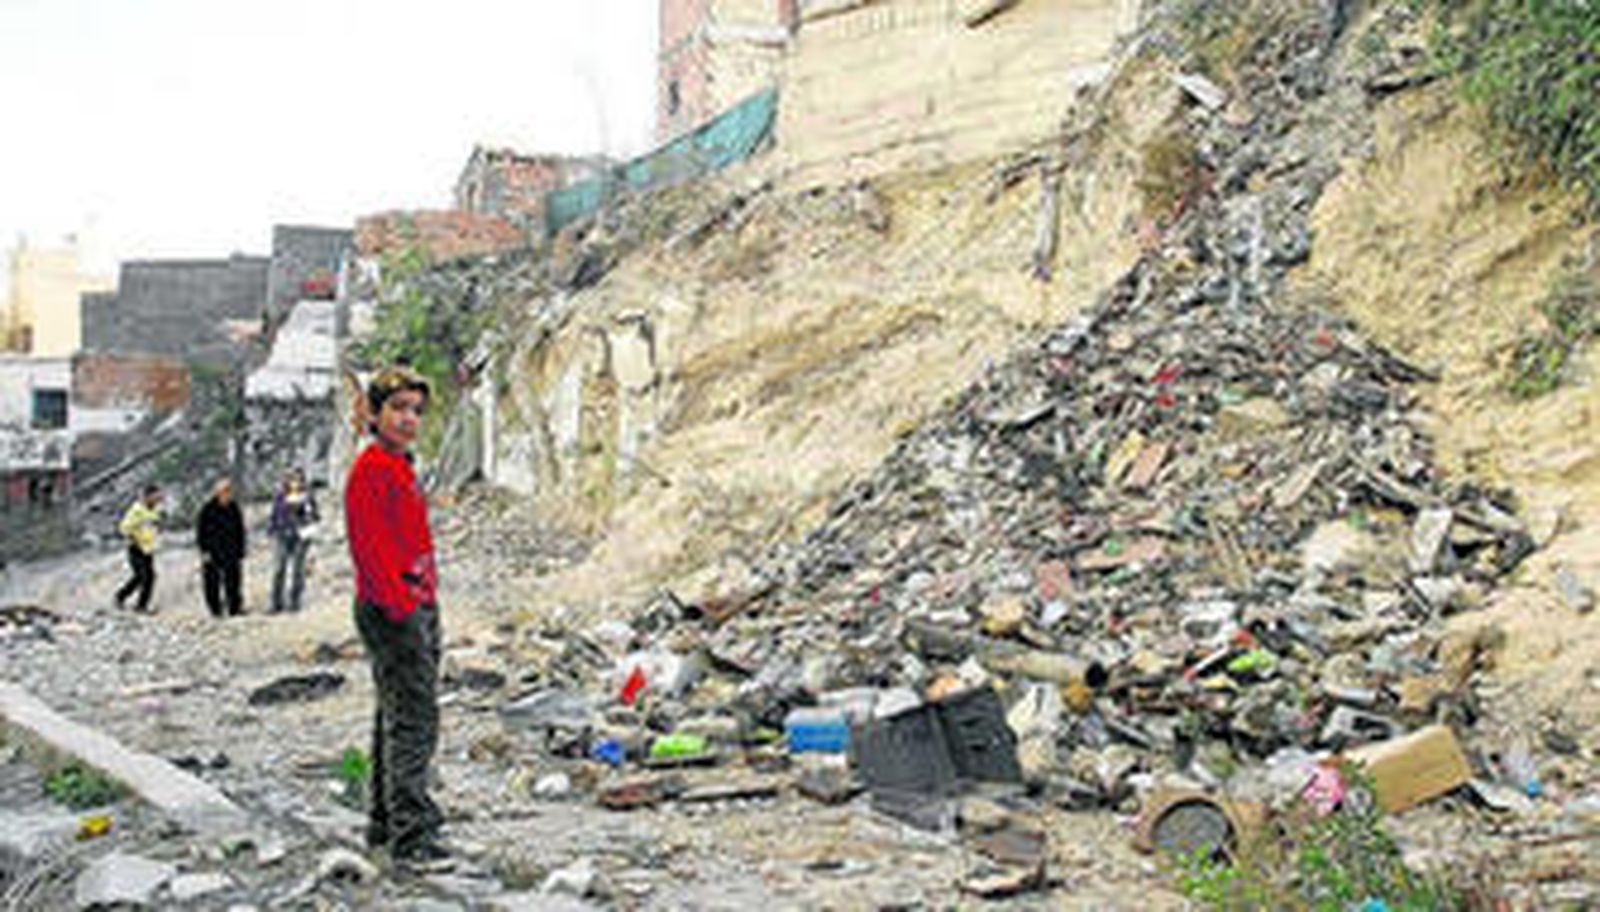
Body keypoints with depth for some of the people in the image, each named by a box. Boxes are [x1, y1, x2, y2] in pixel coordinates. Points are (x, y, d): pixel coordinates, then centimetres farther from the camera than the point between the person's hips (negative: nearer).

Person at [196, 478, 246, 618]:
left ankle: (235, 609, -5)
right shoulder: (208, 509, -2)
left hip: (230, 552, 2)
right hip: (212, 552, -2)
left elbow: (240, 533, 11)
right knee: (212, 583, -2)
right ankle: (215, 610, 6)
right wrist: (204, 551, -10)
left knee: (232, 580, -7)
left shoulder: (234, 509, 7)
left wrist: (240, 554, 9)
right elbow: (201, 531, -2)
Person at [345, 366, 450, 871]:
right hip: (393, 613, -10)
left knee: (398, 717, 15)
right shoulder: (370, 469, -12)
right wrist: (401, 610, -24)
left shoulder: (400, 469, 18)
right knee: (414, 720, -12)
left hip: (417, 608, 10)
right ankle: (410, 838, -10)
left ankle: (386, 823, 25)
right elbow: (368, 547, -19)